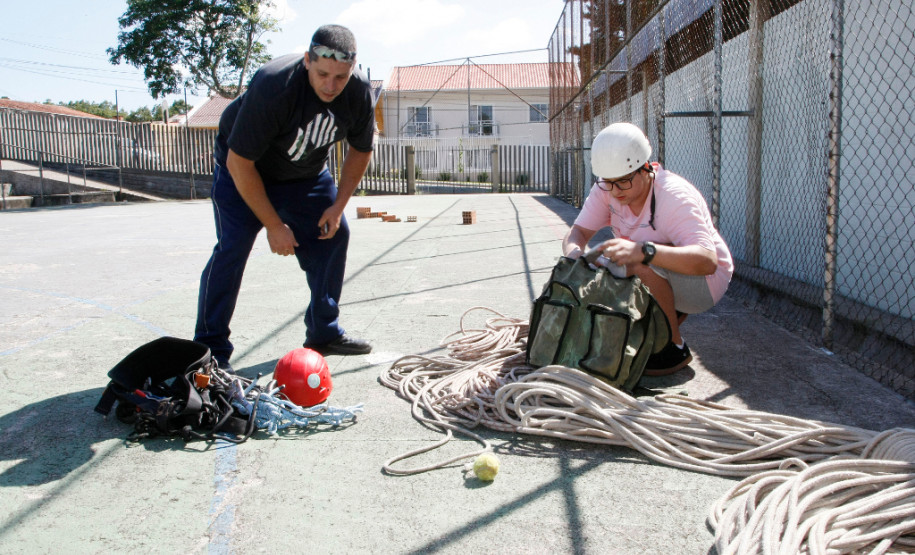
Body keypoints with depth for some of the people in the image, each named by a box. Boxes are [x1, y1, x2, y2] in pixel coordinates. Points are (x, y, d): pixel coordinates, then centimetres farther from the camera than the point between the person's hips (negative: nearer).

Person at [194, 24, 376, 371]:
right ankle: (210, 350, -9)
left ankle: (324, 333, 11)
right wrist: (274, 226, -26)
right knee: (233, 247, -16)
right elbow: (239, 163, -30)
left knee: (334, 235, -1)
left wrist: (338, 205, -9)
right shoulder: (271, 87, -36)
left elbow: (361, 150, -1)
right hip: (244, 169, -5)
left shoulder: (359, 92, -20)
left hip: (307, 173, 5)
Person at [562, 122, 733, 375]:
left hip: (706, 279, -7)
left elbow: (707, 261, -42)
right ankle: (676, 312, 11)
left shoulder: (674, 197, -31)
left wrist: (642, 250, -57)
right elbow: (579, 231, -10)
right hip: (660, 279, 8)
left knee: (643, 263, -34)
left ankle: (676, 347, -14)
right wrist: (573, 252, -36)